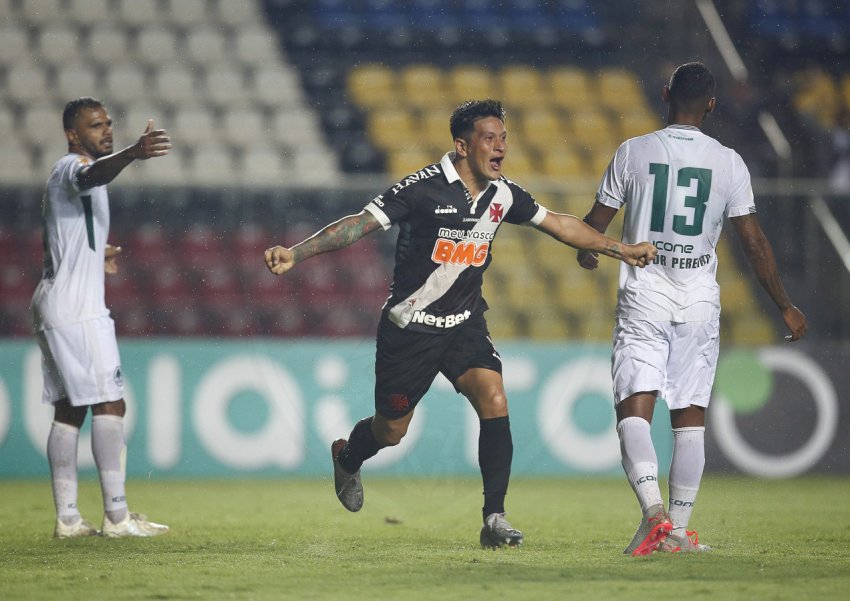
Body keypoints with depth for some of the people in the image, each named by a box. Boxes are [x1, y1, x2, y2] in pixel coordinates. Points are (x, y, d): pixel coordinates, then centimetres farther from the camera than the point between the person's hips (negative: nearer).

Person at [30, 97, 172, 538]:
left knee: (69, 410, 8)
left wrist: (93, 256, 27)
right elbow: (94, 174, -39)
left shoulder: (70, 174, 21)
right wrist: (133, 154, -56)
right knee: (109, 404, -11)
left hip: (54, 305, 11)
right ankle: (116, 515, -14)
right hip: (75, 308, -11)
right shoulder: (72, 167, -11)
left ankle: (66, 518, 7)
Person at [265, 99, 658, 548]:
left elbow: (559, 225, 14)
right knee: (392, 431, 7)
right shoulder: (424, 188, -19)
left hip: (464, 325, 4)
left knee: (494, 402, -20)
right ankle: (347, 458, 45)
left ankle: (494, 519, -16)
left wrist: (621, 250, 18)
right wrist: (295, 254, -29)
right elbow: (359, 224, -20)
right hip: (409, 326, -4)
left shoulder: (502, 195, -1)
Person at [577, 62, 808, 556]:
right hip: (700, 302, 1)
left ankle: (654, 512, -27)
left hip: (643, 298, -1)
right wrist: (786, 306, 10)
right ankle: (680, 531, 9)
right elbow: (755, 243, 0)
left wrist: (587, 254, 32)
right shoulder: (728, 163, -1)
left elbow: (596, 223, 8)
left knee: (634, 410, -5)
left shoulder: (633, 152, -2)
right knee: (690, 418, 10)